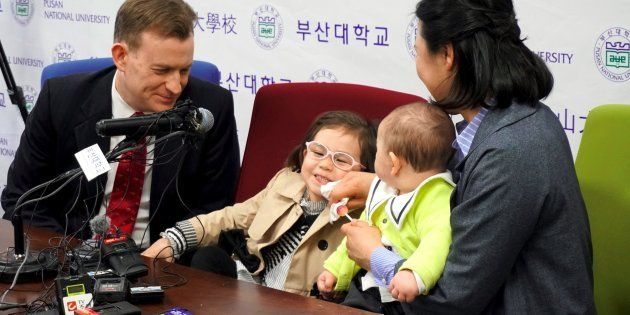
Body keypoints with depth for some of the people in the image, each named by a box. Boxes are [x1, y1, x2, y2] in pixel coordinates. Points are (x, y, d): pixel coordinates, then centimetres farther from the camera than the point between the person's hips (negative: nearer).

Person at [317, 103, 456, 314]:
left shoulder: (436, 198, -20)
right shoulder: (385, 190, 11)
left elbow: (438, 240, -38)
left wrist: (415, 273, -54)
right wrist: (336, 269, 25)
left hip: (406, 297, -8)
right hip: (367, 289, 8)